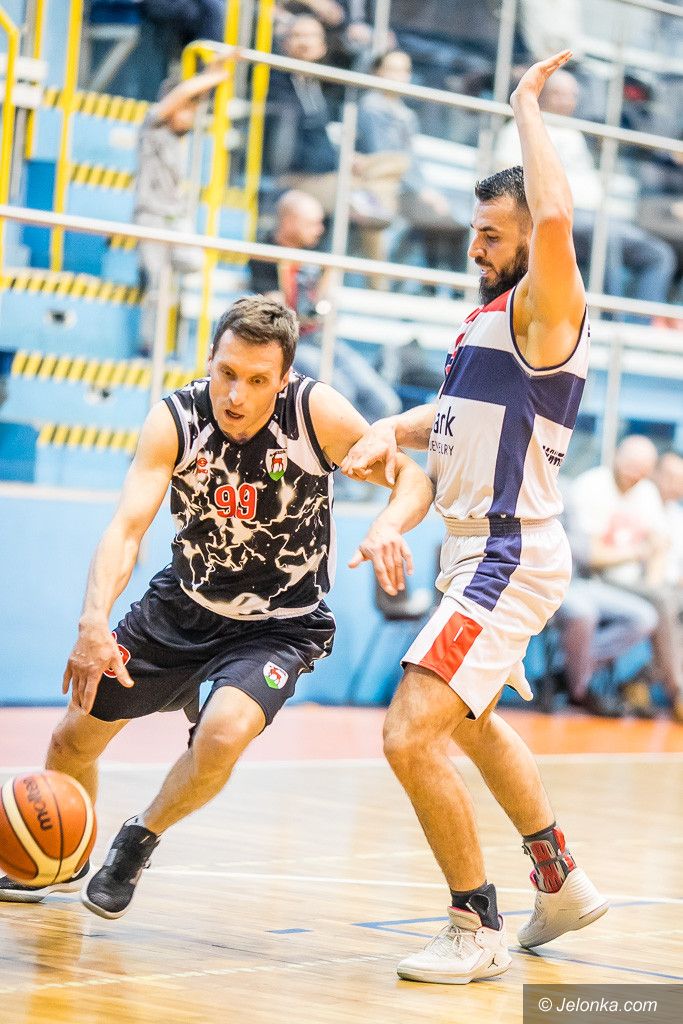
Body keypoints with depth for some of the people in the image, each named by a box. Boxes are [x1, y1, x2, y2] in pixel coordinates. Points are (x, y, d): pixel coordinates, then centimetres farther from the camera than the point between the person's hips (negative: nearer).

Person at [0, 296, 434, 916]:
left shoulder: (317, 412, -23)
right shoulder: (175, 420, -21)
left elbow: (414, 478, -15)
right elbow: (128, 526, -30)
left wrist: (388, 526, -39)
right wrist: (95, 621, -47)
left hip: (280, 626, -2)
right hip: (181, 608, 3)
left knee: (223, 735, -30)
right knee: (74, 737, 8)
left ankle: (137, 844, 1)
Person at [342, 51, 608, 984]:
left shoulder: (545, 312, -16)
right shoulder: (486, 319, 12)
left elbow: (555, 217, -36)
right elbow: (458, 414, 25)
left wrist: (528, 104, -25)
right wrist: (392, 431, 4)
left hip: (511, 560, -11)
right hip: (479, 553, 11)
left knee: (411, 733, -19)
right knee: (474, 721, 29)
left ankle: (478, 928, -7)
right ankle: (563, 884, 44)